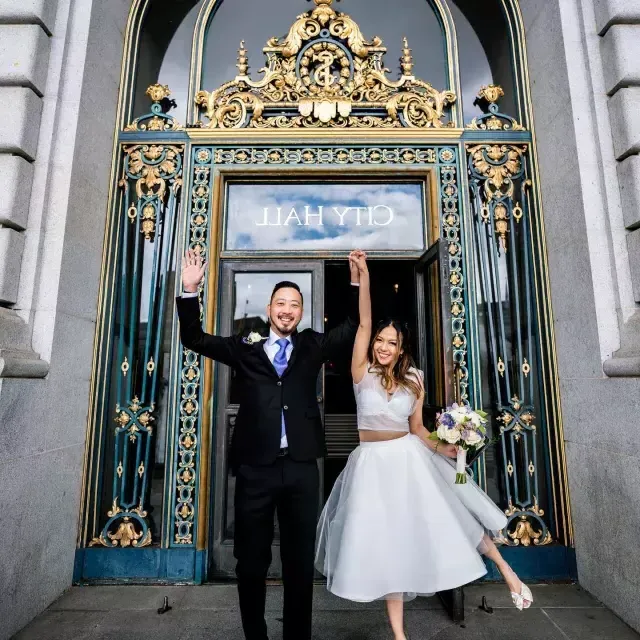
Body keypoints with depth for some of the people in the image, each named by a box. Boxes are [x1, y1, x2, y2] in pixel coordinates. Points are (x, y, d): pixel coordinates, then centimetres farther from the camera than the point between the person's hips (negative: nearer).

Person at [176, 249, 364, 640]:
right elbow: (195, 339, 6)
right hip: (255, 467, 0)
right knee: (251, 562, 15)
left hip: (301, 468, 1)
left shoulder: (314, 347, 8)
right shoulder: (245, 348, 6)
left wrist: (357, 282, -5)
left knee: (301, 563, 16)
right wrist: (191, 290, -7)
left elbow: (354, 328, 7)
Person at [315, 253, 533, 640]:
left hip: (409, 458, 2)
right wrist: (364, 276, -27)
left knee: (450, 517, 6)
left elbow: (417, 427, 5)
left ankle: (506, 569, 35)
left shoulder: (414, 381, -1)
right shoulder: (362, 372, -9)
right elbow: (364, 324, -20)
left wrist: (441, 448, -13)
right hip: (373, 463, -1)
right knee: (386, 542, 8)